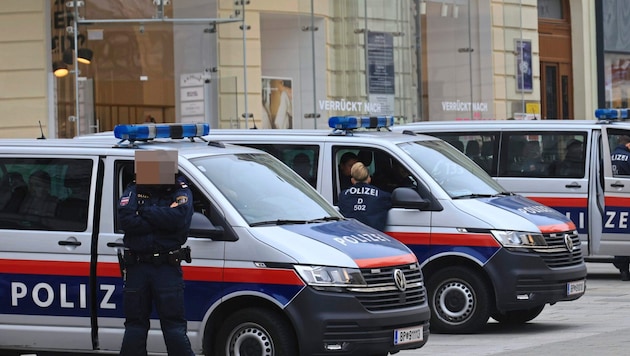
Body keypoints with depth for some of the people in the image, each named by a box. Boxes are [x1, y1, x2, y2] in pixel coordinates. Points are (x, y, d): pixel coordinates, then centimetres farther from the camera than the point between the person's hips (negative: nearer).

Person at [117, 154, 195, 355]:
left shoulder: (181, 191, 4)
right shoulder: (133, 191, 8)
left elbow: (178, 218, -17)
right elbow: (126, 219, -11)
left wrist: (145, 211, -10)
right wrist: (161, 222, -11)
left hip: (168, 266, -2)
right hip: (136, 266, 2)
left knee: (174, 326, -3)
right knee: (135, 325, 8)